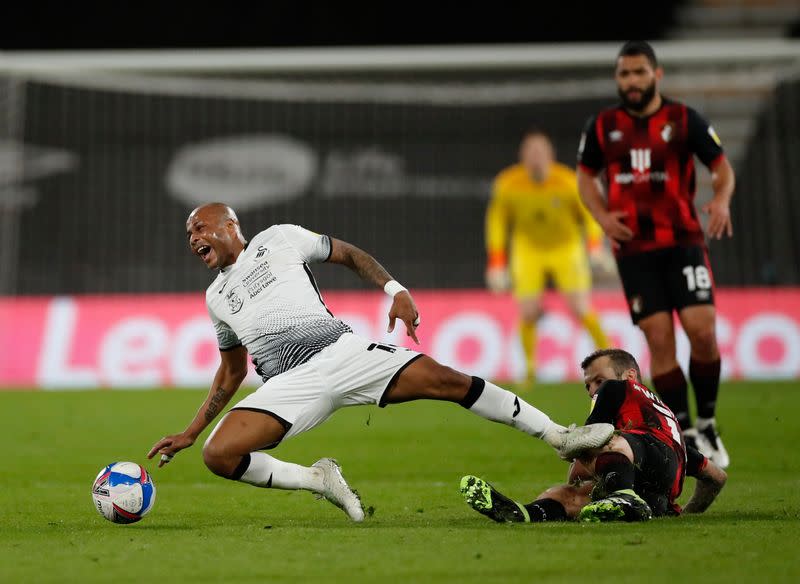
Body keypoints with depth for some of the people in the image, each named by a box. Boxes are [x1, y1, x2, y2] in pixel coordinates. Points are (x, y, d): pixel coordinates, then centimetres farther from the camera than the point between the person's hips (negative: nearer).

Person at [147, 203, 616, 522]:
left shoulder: (278, 240, 12)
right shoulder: (217, 298, 23)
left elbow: (348, 254, 17)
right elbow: (231, 372, 32)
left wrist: (394, 289, 0)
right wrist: (190, 433, 28)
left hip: (340, 351, -3)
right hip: (290, 384, 3)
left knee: (444, 379, -16)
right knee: (218, 454, -21)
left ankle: (559, 436, -5)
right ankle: (319, 480, -4)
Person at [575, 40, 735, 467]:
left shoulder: (684, 120, 0)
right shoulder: (602, 126, 6)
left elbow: (721, 165, 4)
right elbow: (585, 175, 17)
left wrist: (721, 199, -17)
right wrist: (602, 216, -1)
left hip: (683, 240, -1)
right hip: (634, 249, 1)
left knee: (702, 329, -14)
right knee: (659, 339, -5)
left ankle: (707, 424, 5)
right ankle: (685, 435, 5)